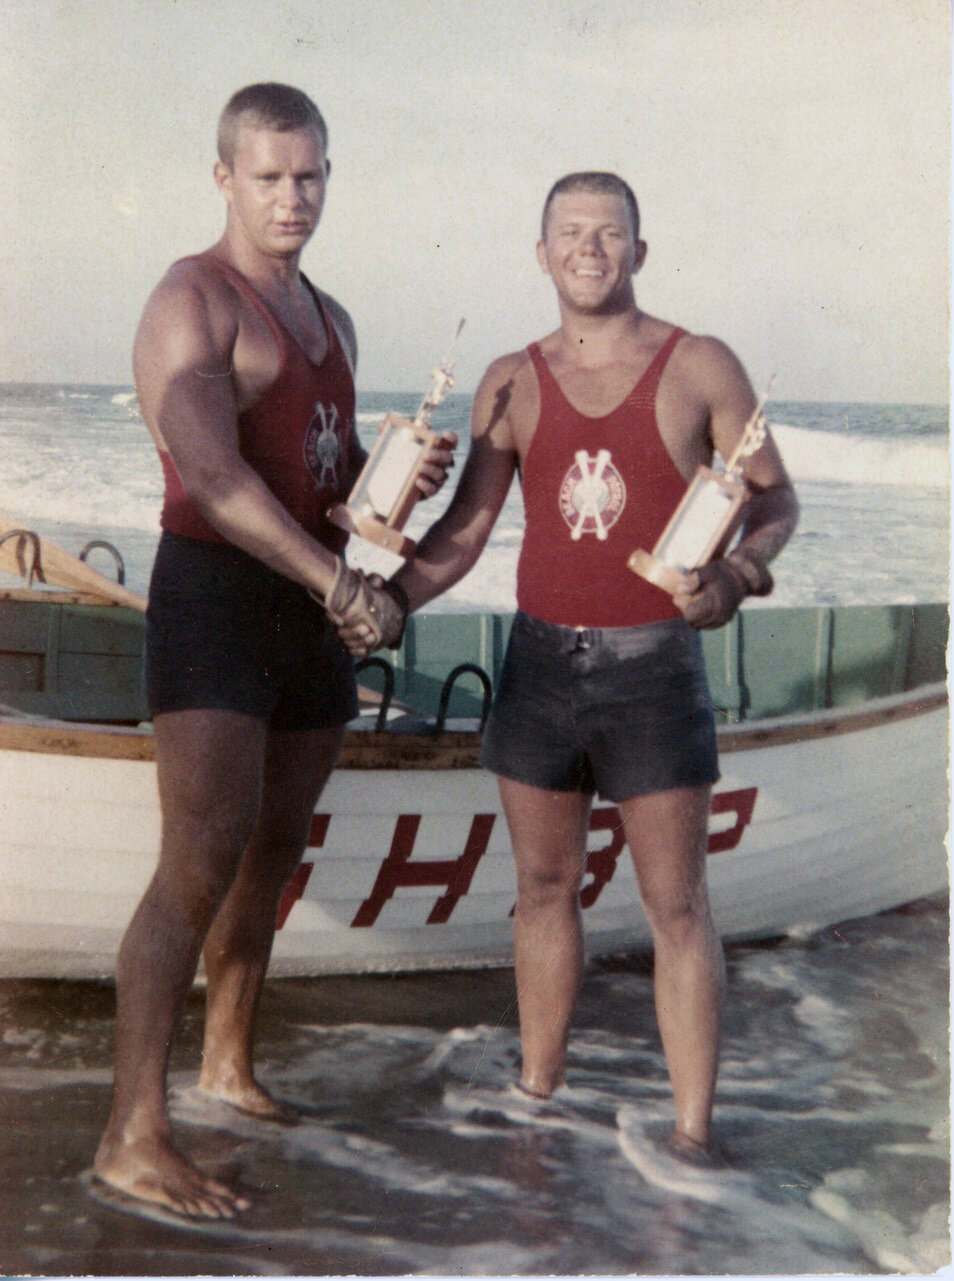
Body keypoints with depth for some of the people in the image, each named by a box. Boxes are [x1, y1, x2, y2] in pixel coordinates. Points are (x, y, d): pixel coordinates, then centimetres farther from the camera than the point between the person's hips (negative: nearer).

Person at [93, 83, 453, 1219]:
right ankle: (133, 1137, -13)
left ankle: (228, 1064, 29)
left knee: (273, 849, 13)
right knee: (203, 860, -15)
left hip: (308, 610, 8)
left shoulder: (330, 320, 19)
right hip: (214, 597, -8)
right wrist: (340, 582, -22)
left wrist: (404, 478, 3)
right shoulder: (192, 301, -7)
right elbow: (213, 476, -20)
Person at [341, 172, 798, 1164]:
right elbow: (464, 530, 4)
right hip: (540, 662, 3)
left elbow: (774, 498, 1)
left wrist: (737, 572, -20)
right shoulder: (512, 382, 5)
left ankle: (691, 1130, 6)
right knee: (543, 886, 12)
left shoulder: (700, 368, -2)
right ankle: (536, 1087, 26)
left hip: (653, 665, -3)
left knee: (675, 902, -1)